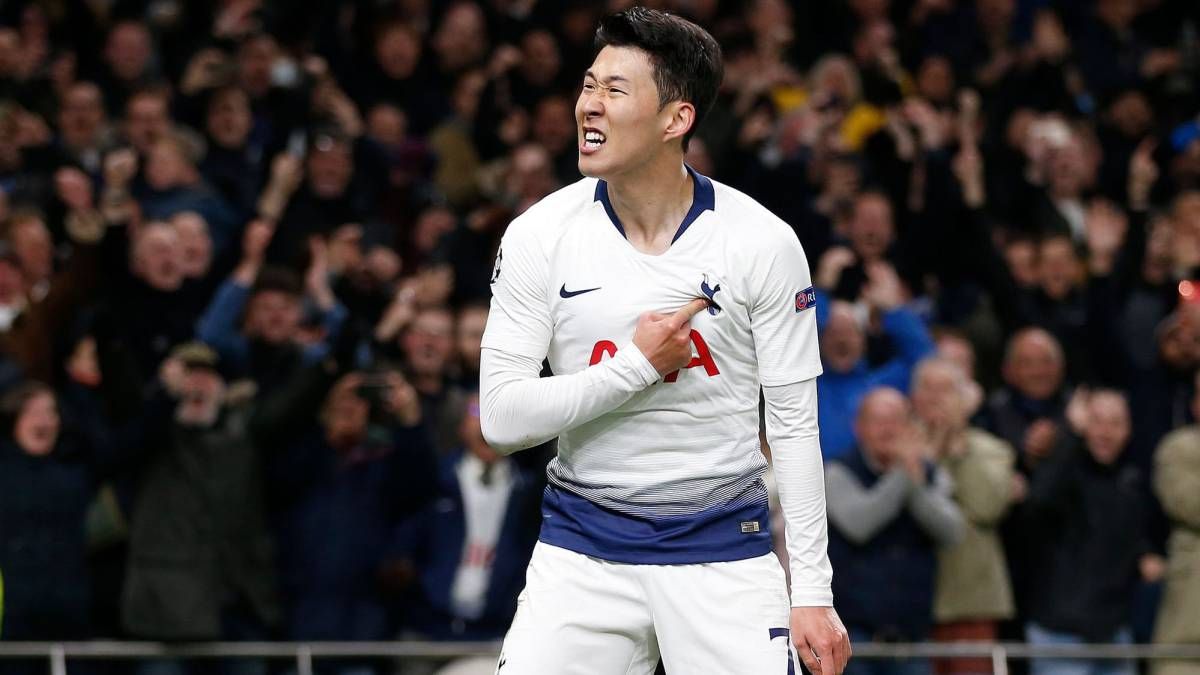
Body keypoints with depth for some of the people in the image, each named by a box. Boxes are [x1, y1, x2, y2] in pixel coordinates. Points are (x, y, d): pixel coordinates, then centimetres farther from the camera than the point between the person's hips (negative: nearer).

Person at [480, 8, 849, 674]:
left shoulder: (762, 241, -6)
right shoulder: (539, 235, -4)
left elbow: (794, 424, -2)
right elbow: (501, 418, -8)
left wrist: (812, 591, -5)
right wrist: (639, 365, -16)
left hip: (723, 547, -1)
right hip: (582, 551, 1)